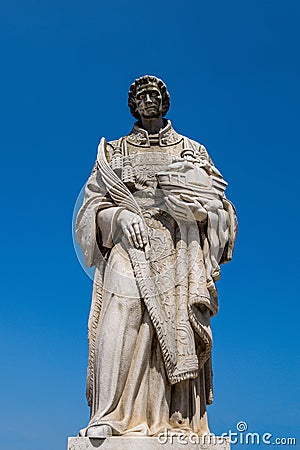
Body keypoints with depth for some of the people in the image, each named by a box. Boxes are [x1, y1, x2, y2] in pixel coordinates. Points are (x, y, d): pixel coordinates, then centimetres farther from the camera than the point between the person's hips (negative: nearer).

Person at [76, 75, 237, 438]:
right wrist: (120, 216, -9)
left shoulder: (192, 150, 17)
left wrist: (193, 202, -11)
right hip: (129, 249, 0)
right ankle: (109, 417, -10)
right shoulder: (113, 153, 18)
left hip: (177, 253, 0)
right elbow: (93, 204, 11)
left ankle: (175, 420, -3)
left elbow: (216, 202, 10)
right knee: (120, 326, -15)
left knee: (176, 331, -8)